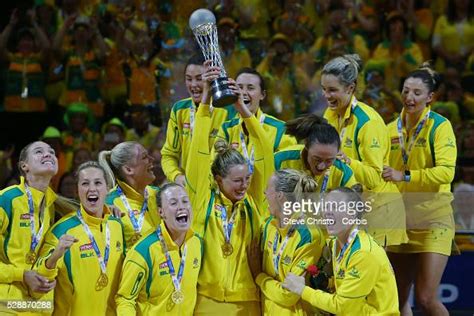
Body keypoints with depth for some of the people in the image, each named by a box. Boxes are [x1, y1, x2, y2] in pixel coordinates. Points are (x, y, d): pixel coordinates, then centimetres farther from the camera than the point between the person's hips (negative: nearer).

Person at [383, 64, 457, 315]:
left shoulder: (440, 126, -8)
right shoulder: (392, 129, 7)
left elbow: (446, 171, -21)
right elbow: (381, 171, 17)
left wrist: (405, 176, -27)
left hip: (432, 221, -5)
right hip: (400, 221, 5)